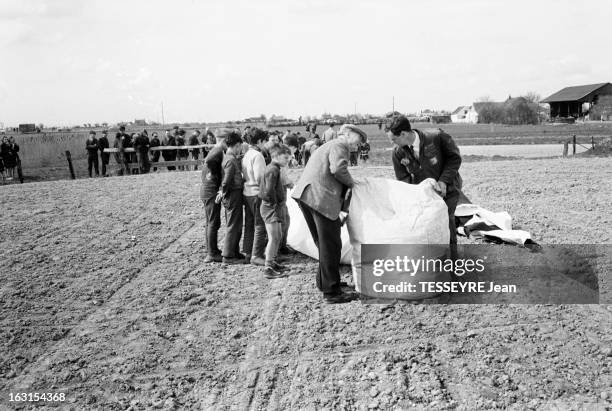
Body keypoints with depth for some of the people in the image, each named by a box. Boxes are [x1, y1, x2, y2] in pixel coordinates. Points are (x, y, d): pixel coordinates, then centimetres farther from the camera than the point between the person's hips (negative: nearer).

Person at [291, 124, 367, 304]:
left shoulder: (327, 146, 30)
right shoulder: (339, 146, -1)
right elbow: (338, 169, -20)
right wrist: (351, 182, -2)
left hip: (305, 195, 10)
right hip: (320, 197, -10)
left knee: (324, 243, 22)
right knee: (331, 245, -3)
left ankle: (324, 281, 34)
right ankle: (331, 292, 2)